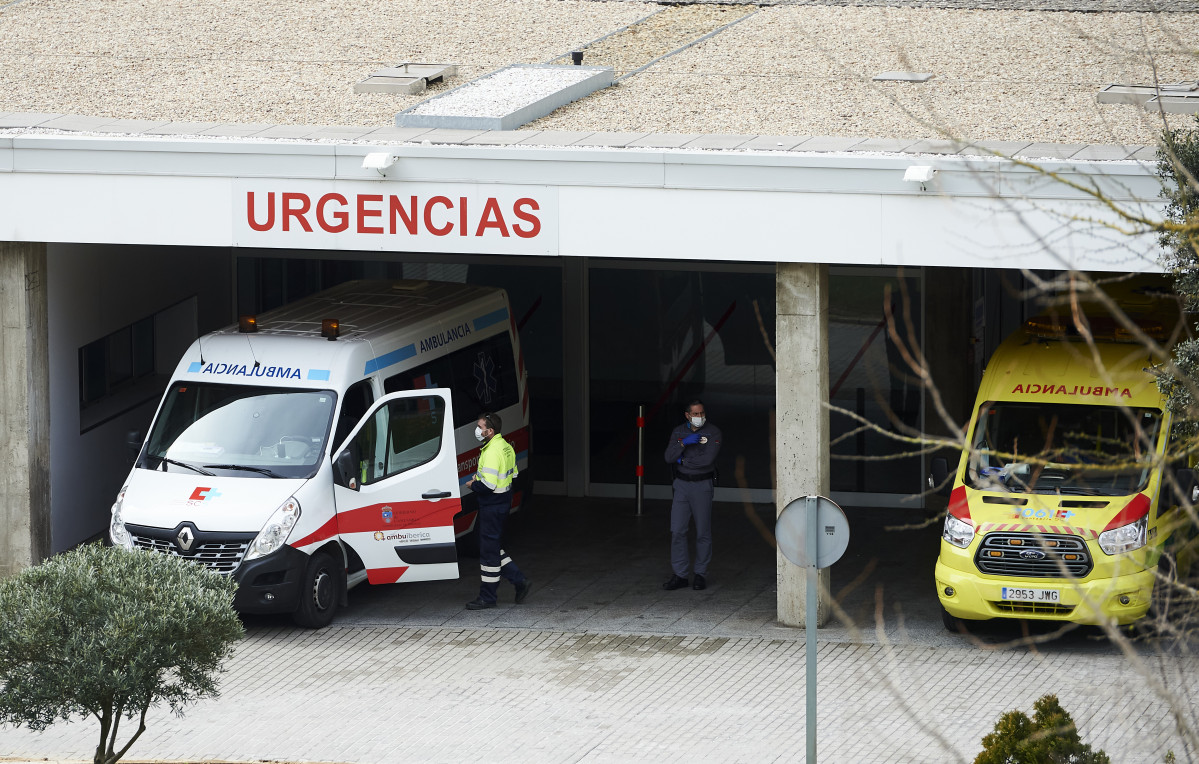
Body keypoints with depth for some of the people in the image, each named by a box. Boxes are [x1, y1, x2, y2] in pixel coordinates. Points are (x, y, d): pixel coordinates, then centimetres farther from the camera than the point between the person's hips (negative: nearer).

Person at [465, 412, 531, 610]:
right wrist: (480, 478, 15)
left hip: (492, 505, -10)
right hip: (503, 502, 10)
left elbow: (489, 484, -28)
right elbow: (512, 473, 20)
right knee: (495, 549, 19)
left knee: (488, 551, 0)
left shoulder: (492, 452, -23)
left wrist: (473, 485, -8)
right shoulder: (506, 447, 9)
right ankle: (520, 582, 19)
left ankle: (487, 597, 8)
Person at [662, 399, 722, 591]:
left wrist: (684, 460, -8)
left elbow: (708, 459, -19)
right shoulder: (678, 432, 6)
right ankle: (680, 575, 4)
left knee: (703, 532, 2)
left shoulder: (713, 432, -7)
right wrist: (684, 443, -19)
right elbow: (669, 457, -5)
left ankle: (701, 574, 13)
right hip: (682, 484, 3)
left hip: (702, 485, -3)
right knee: (677, 531, -2)